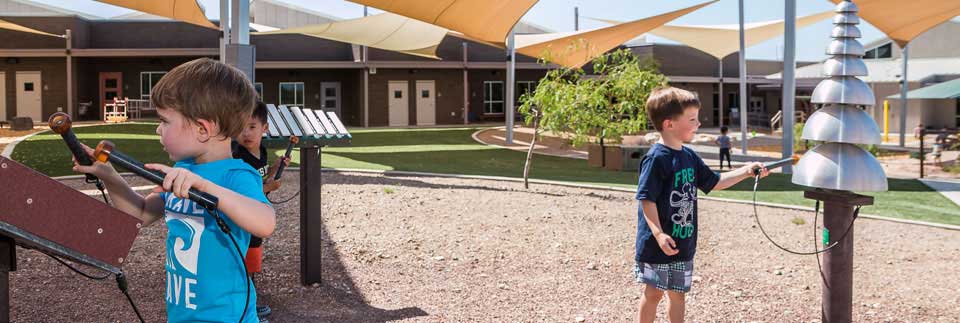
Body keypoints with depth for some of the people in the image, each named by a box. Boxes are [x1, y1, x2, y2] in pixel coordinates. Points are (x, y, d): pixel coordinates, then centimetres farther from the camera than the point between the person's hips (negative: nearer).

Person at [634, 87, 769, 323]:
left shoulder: (689, 157, 7)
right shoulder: (657, 158, -19)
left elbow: (714, 183, 19)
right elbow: (646, 199, -21)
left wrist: (747, 171, 13)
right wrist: (659, 234, -28)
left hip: (683, 242, 8)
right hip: (658, 245, -8)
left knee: (678, 293, 17)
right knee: (653, 293, 4)